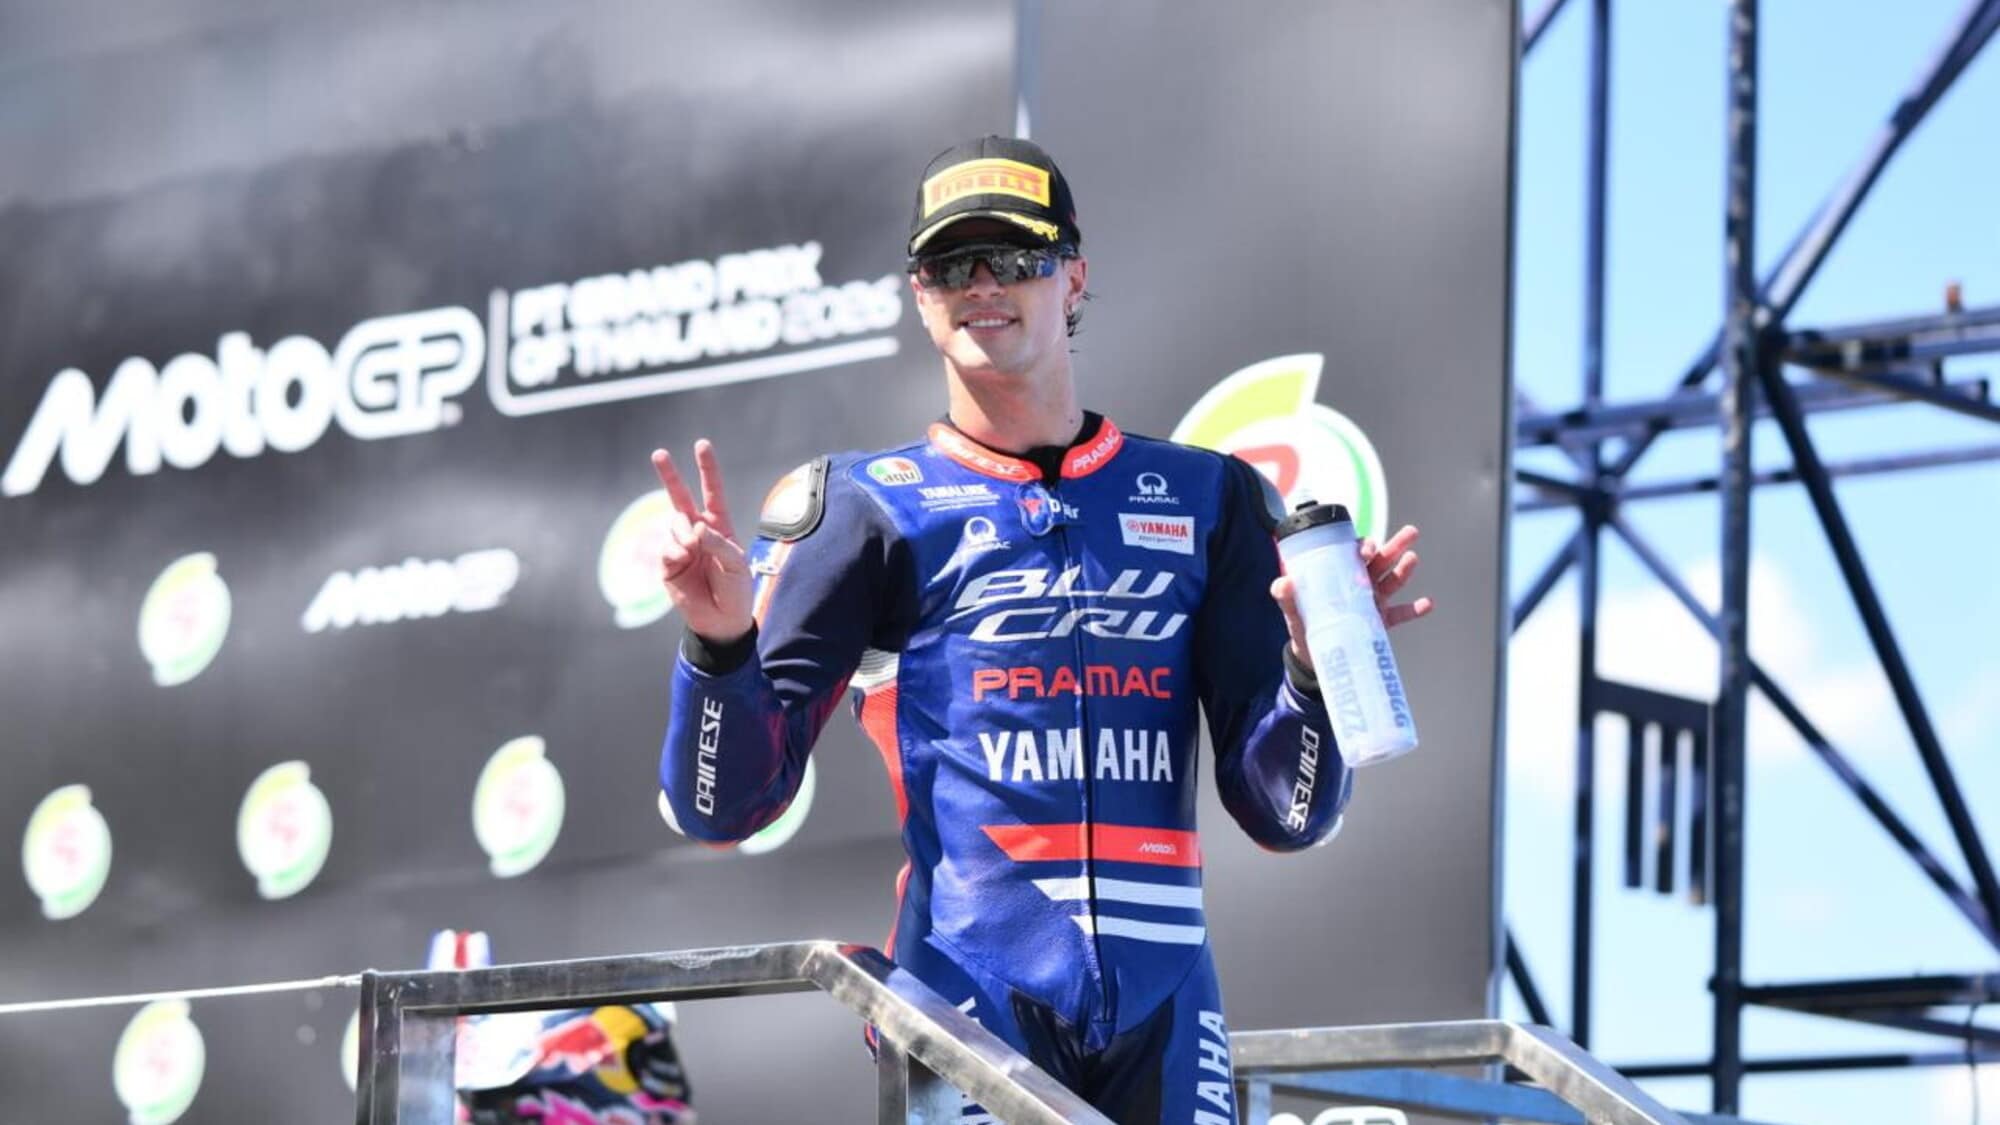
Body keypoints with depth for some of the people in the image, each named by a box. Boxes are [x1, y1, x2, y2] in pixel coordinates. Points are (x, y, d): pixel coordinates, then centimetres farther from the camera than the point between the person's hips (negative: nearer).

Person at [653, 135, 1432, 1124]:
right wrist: (722, 643, -16)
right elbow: (721, 808, 2)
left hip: (1163, 1004, 2)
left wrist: (1312, 667, -9)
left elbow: (1285, 813, 10)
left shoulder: (1206, 498, 15)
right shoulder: (870, 510, 8)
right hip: (971, 990, -2)